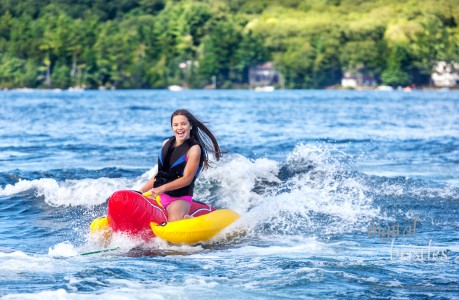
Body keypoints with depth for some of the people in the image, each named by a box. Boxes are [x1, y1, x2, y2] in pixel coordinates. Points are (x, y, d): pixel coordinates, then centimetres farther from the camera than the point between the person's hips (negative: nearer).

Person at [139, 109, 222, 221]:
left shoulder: (194, 149, -6)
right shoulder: (167, 144, 12)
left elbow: (187, 179, -14)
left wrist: (162, 188, -23)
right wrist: (141, 191, 10)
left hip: (180, 199, -7)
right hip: (158, 195, 7)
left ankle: (186, 219, 2)